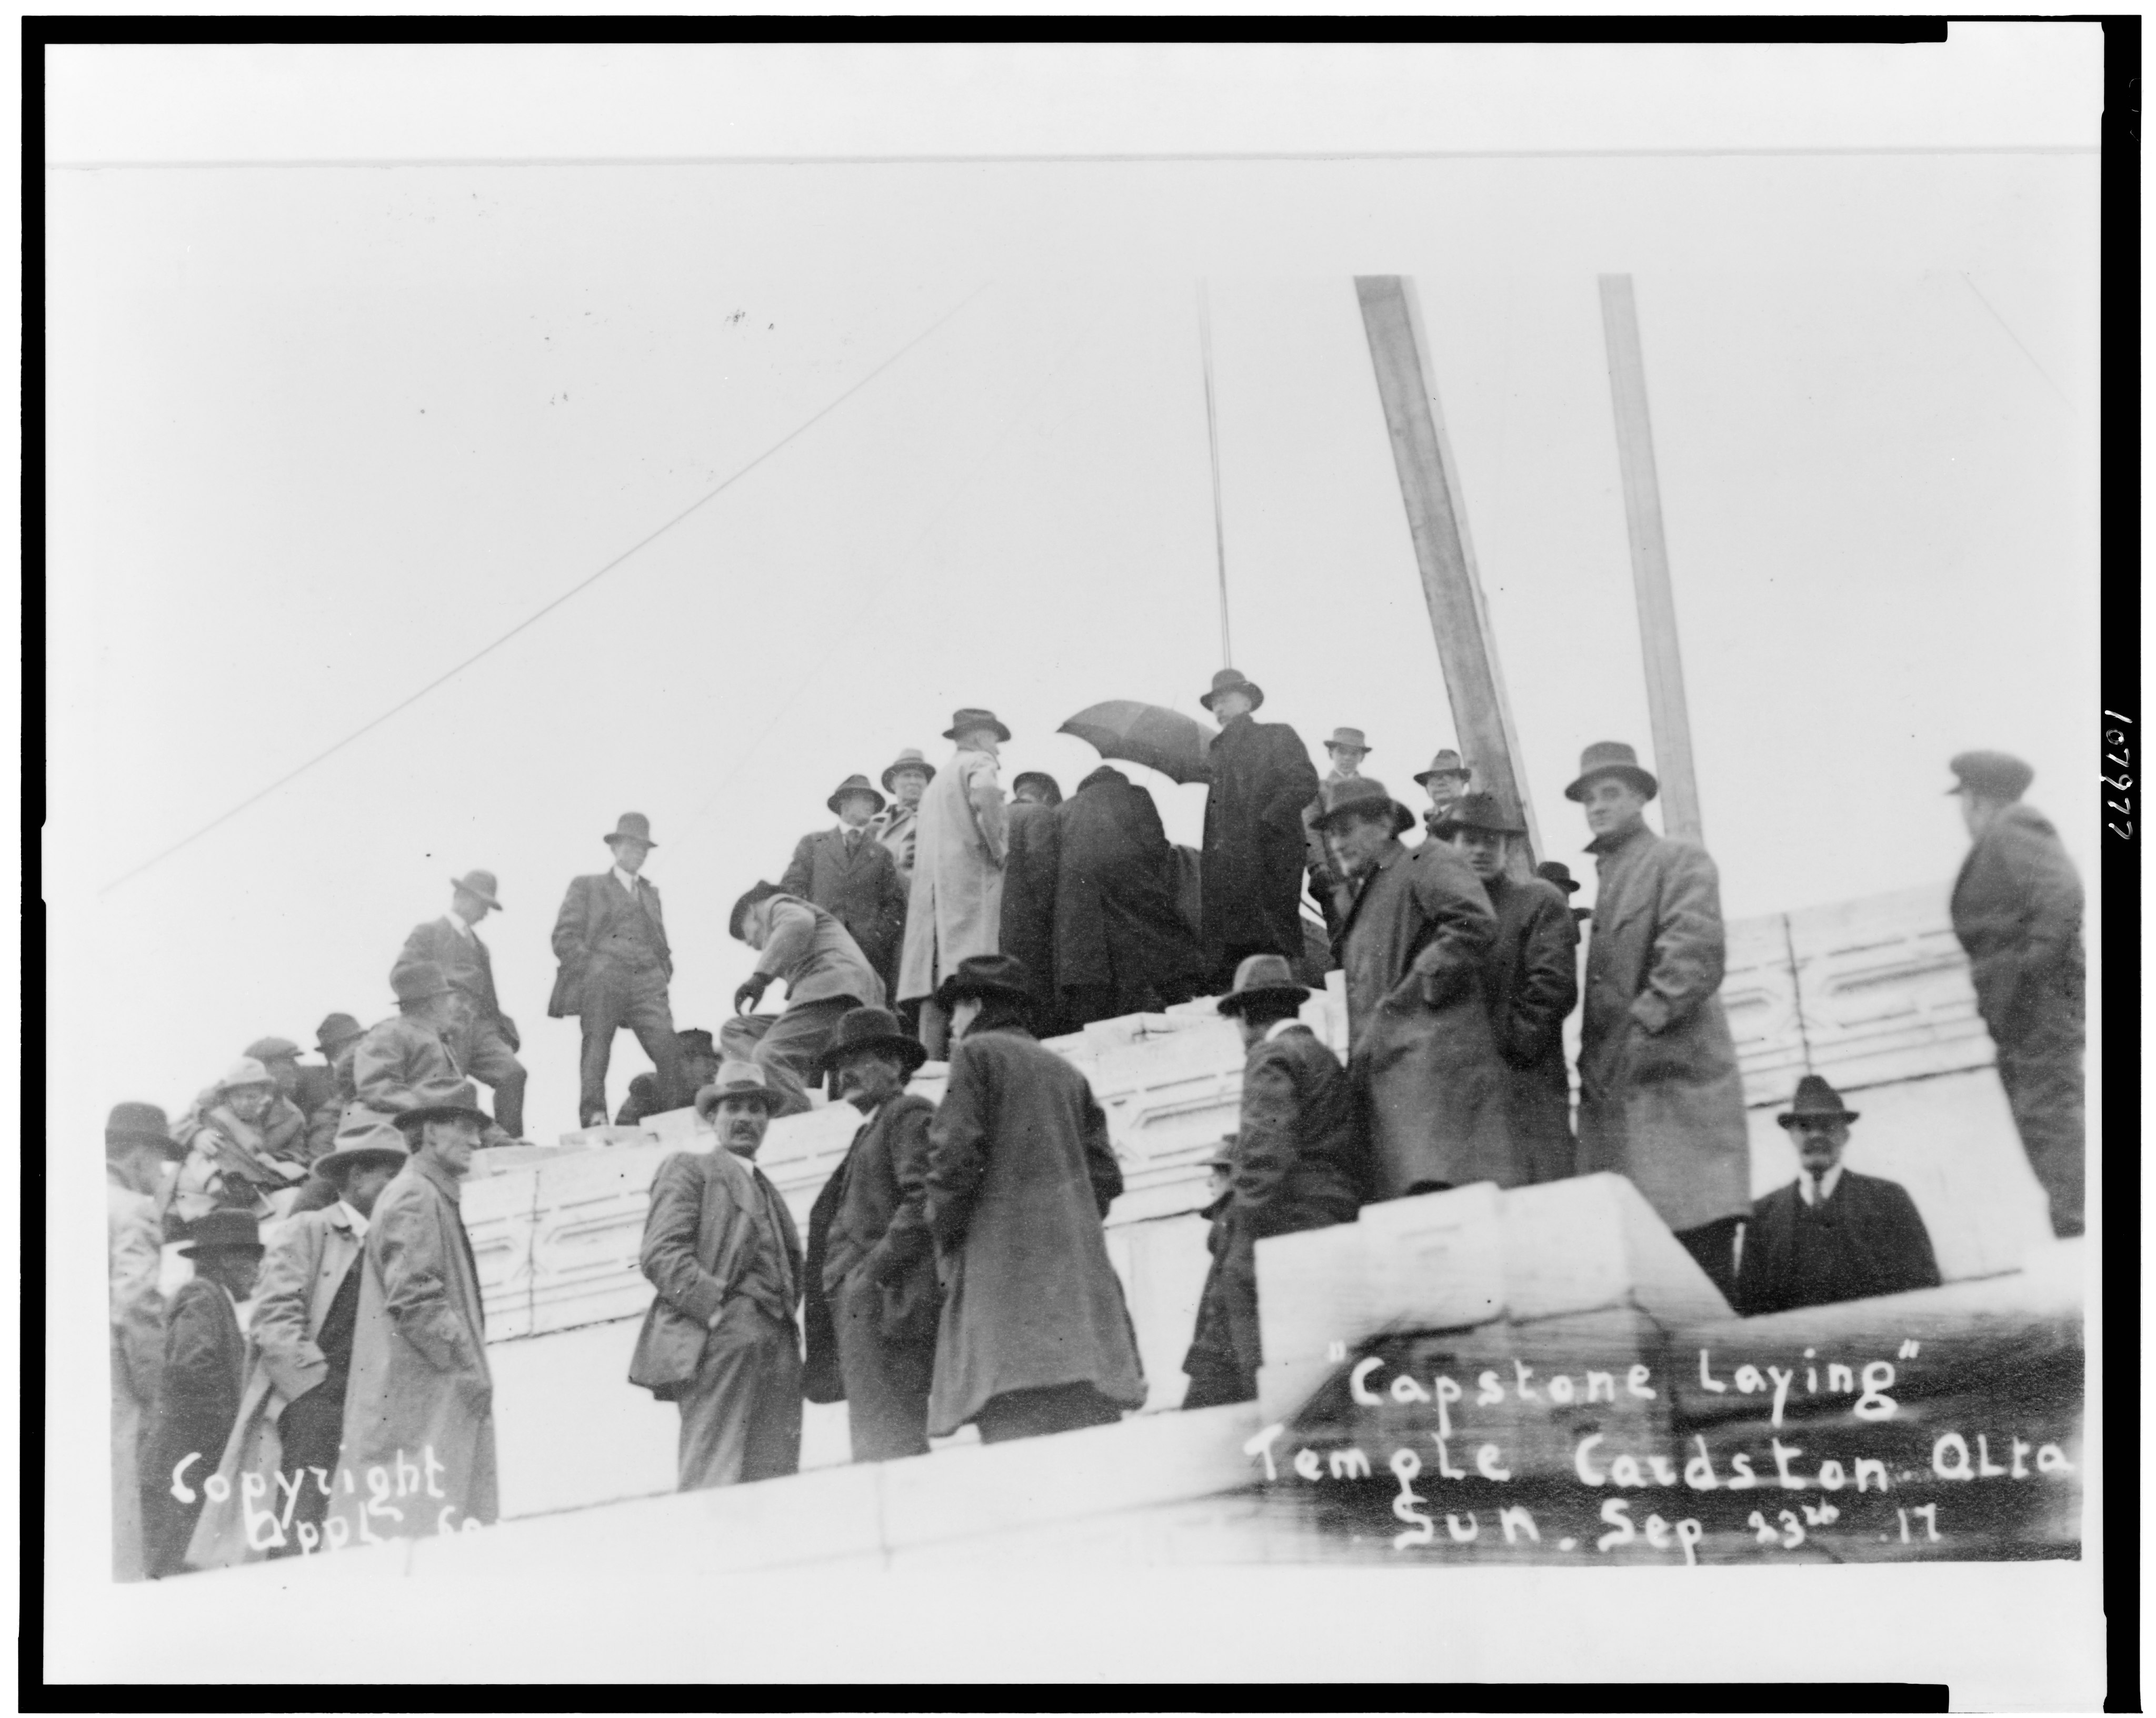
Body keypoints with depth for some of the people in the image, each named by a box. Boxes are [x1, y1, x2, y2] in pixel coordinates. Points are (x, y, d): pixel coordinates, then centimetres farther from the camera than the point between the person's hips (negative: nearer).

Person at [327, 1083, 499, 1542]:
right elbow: (414, 1298, -17)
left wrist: (470, 1365, 20)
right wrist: (469, 1367, -14)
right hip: (415, 1396, -10)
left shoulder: (438, 1199, 25)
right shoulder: (415, 1198, -8)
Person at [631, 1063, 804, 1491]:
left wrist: (783, 1312, 11)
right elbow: (660, 1253, -3)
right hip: (719, 1342, -7)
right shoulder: (689, 1169, 9)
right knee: (714, 1486, -15)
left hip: (776, 1349, 7)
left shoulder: (766, 1189, 31)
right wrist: (715, 1306, -14)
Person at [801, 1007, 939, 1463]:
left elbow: (926, 1199, -14)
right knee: (873, 1442, 4)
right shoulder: (869, 1132, 29)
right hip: (859, 1304, 10)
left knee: (888, 1441, -16)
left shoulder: (910, 1115, 0)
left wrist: (876, 1267, -16)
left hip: (886, 1302, -9)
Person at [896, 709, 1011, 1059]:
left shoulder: (936, 784, 28)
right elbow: (984, 795, -21)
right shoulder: (979, 762, 2)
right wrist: (999, 849, -13)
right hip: (970, 879, -8)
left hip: (930, 885, 8)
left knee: (934, 982, 1)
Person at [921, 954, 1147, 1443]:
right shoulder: (1066, 1071, 23)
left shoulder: (977, 1054, 4)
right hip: (1078, 1268, 6)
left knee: (1020, 1422, -16)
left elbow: (956, 1154, -8)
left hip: (1004, 1264, -6)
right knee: (1091, 1423, -1)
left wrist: (943, 1234, 2)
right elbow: (1106, 1175, 16)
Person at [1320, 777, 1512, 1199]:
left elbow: (1475, 924, -12)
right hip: (1386, 1077, 8)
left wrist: (1414, 993, -12)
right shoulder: (1365, 897, 31)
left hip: (1430, 1062, -8)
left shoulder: (1427, 863, 4)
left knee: (1432, 1184, -23)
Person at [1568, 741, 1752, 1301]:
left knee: (1701, 1237, -12)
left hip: (1677, 1081, -6)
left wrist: (1645, 1020, -19)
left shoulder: (1681, 864, 5)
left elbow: (1695, 953, -10)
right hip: (1611, 1088, 6)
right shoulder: (1595, 882, 23)